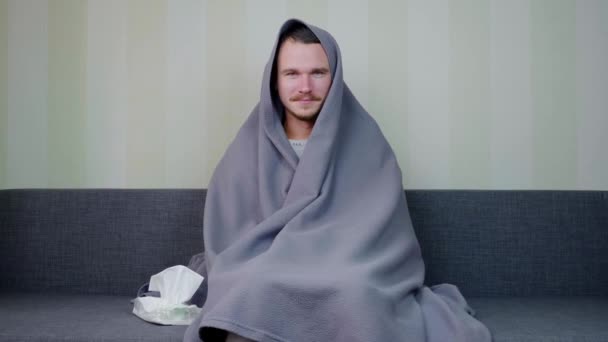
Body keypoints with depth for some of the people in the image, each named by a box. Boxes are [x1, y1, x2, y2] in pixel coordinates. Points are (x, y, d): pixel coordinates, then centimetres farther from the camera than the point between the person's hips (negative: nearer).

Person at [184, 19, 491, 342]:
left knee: (356, 293, -35)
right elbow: (225, 245, 6)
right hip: (265, 296, 1)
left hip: (349, 293, 0)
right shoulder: (247, 151, 6)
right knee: (245, 312, -33)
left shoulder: (366, 146, 2)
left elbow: (380, 240, -3)